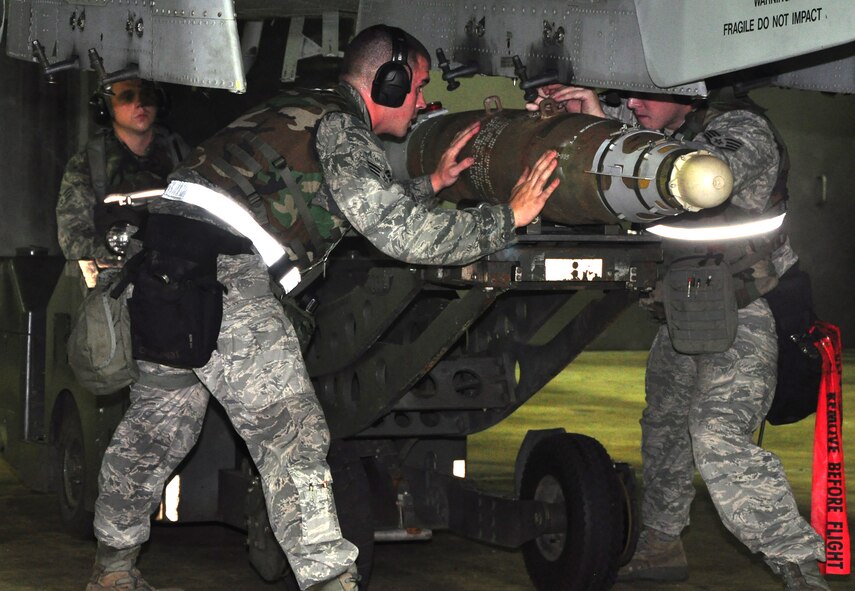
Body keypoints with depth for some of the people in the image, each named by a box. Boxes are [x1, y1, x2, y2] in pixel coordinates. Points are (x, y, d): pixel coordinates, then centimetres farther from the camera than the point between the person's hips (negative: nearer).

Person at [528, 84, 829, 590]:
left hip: (747, 311, -9)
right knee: (664, 426, 18)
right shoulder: (667, 129, 3)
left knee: (719, 436, -23)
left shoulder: (744, 129, -19)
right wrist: (576, 110, -3)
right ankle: (661, 545, 36)